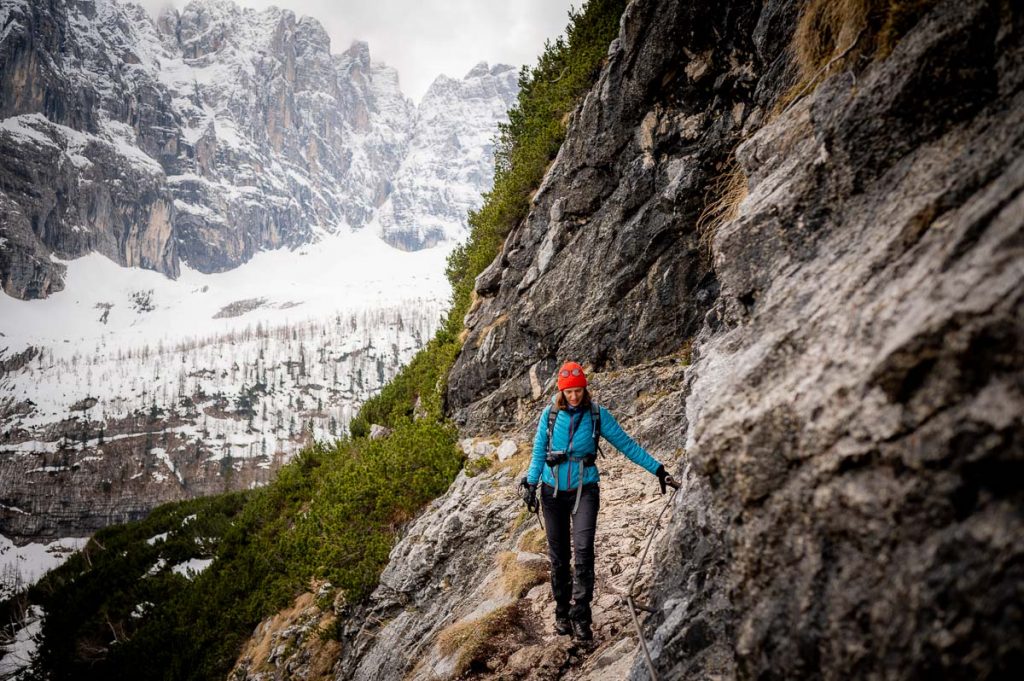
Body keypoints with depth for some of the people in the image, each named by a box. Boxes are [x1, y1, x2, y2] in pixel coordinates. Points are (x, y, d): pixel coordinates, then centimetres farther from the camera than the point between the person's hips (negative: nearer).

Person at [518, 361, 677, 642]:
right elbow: (538, 452, 6)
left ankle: (580, 617, -14)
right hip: (553, 491, 2)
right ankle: (562, 613, 18)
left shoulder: (597, 415, -3)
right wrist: (531, 484, -4)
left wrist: (658, 469, -4)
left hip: (584, 489, -1)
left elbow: (627, 445, -1)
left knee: (583, 549, -18)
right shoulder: (550, 414, -1)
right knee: (558, 555, 5)